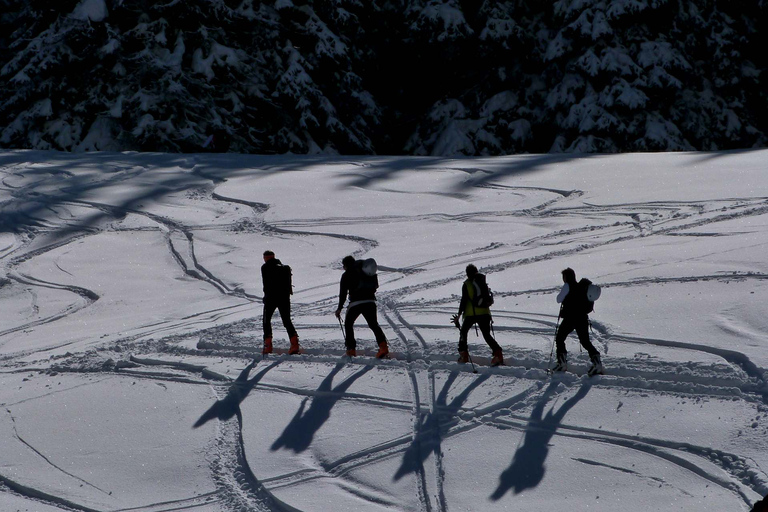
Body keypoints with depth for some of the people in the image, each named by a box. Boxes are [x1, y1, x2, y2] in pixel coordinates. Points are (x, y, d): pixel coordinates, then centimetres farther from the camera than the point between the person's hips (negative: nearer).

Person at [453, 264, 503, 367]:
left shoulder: (466, 284, -2)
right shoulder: (483, 283, 9)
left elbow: (464, 300, -7)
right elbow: (489, 299, 13)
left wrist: (459, 315, -3)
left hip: (471, 314, -3)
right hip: (484, 313, 3)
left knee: (463, 332, 18)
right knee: (487, 335, 6)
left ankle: (463, 355, 10)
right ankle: (497, 353, -17)